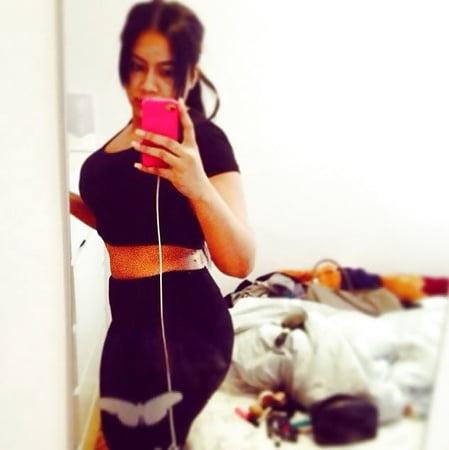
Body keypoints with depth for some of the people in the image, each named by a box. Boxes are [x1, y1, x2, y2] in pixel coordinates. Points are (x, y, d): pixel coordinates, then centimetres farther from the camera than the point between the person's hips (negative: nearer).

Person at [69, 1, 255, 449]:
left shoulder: (203, 140, -15)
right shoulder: (126, 134, 9)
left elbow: (240, 261, -23)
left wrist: (198, 186, -38)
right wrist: (67, 200, 7)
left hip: (182, 320, -8)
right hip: (130, 317, 9)